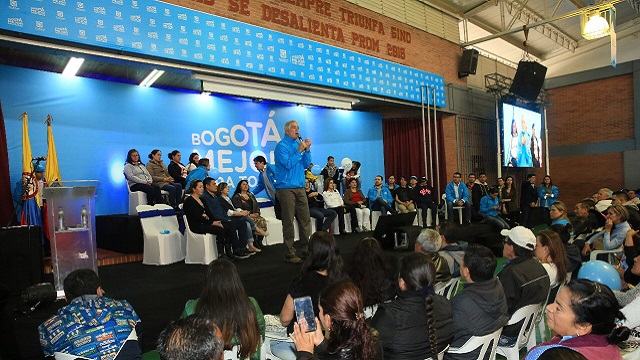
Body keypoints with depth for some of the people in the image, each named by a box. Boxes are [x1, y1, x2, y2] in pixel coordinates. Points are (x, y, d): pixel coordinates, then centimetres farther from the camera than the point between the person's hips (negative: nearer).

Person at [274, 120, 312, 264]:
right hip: (286, 189, -6)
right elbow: (288, 164, -16)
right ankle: (290, 254, 5)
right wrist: (299, 150, -15)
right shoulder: (282, 146, -5)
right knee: (288, 222, -2)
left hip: (300, 188, 6)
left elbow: (306, 164, 11)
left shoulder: (299, 143, 13)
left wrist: (307, 150, -2)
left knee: (305, 219, 7)